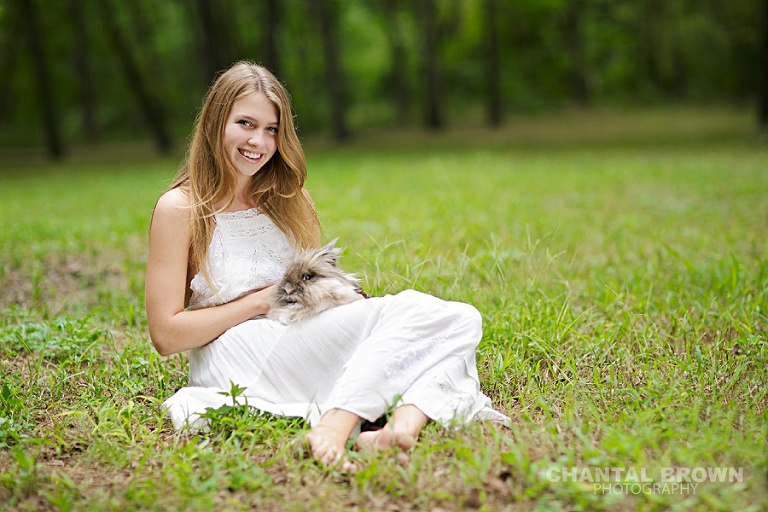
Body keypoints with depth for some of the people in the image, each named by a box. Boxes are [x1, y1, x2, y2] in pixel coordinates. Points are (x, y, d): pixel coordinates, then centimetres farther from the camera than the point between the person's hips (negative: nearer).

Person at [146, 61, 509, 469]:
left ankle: (404, 424, -40)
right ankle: (334, 429, -43)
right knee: (404, 311, -24)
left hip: (303, 348, 7)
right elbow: (166, 335, -5)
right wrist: (265, 299, -9)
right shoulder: (180, 208, -1)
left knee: (459, 319, -15)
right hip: (229, 361, -7)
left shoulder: (285, 200, 18)